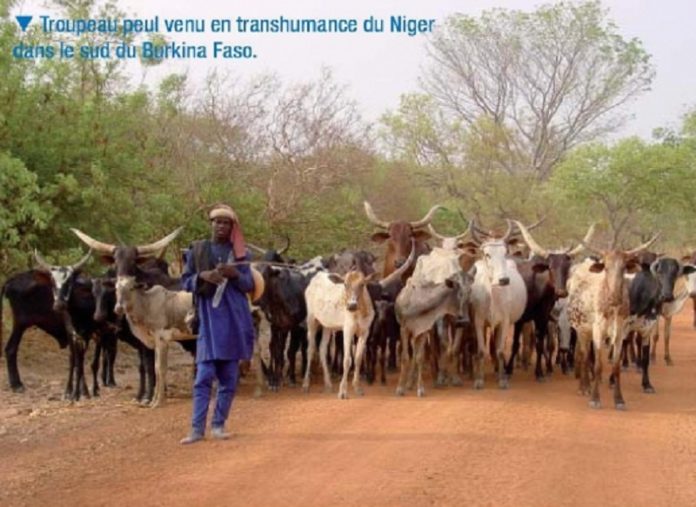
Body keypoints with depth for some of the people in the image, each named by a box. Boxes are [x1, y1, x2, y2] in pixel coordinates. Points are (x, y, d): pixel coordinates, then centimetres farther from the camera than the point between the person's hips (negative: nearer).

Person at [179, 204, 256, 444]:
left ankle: (218, 425, 12)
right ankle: (197, 429, -6)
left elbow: (250, 285, 6)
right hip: (209, 319, -2)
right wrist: (202, 276, -14)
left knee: (229, 377, 4)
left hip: (235, 320, 2)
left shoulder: (239, 252, 8)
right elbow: (185, 282, 5)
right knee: (204, 376, -7)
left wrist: (235, 274, -13)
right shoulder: (197, 250, 5)